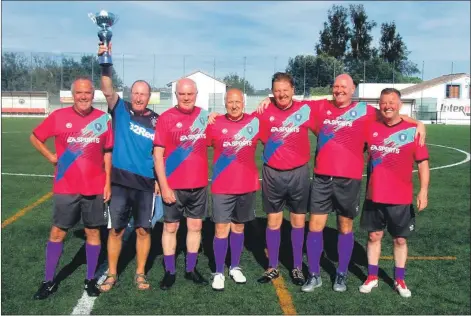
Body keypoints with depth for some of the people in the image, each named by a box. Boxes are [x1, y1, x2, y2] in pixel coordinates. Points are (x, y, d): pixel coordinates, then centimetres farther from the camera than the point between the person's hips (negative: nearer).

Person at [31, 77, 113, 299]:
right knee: (57, 232, 7)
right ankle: (49, 282, 22)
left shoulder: (103, 119, 0)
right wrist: (51, 157, -2)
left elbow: (107, 153, 6)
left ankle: (90, 280, 23)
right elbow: (35, 137, 9)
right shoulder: (58, 116, -4)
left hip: (95, 188, 1)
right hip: (66, 188, -1)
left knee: (93, 232, 8)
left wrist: (108, 182, 2)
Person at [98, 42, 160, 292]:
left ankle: (140, 273, 23)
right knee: (116, 230, 8)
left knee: (143, 230, 8)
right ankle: (112, 274, 23)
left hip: (145, 184, 1)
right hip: (119, 182, -1)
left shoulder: (156, 120, 3)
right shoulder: (121, 110, 0)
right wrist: (105, 64, -30)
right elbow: (107, 90, -17)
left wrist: (160, 179, 4)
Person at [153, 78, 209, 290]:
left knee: (196, 226, 12)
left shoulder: (204, 116, 3)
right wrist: (164, 186, -13)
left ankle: (191, 269, 26)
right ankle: (169, 272, 21)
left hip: (199, 185, 4)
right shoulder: (166, 118, -8)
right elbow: (158, 154, -10)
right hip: (174, 186, -3)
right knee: (170, 227, 8)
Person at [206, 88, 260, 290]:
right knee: (222, 229, -1)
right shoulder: (215, 124, -5)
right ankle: (219, 273, 12)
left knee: (238, 227, 15)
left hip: (247, 185, 2)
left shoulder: (255, 122, -1)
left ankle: (235, 268, 29)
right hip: (222, 187, -2)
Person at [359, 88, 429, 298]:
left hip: (401, 198, -2)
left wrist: (423, 191, -13)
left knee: (400, 239, 11)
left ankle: (399, 280, 27)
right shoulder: (371, 128, 0)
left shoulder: (412, 130, -8)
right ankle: (372, 277, 25)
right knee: (374, 235, 11)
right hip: (374, 195, 2)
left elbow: (422, 162, -6)